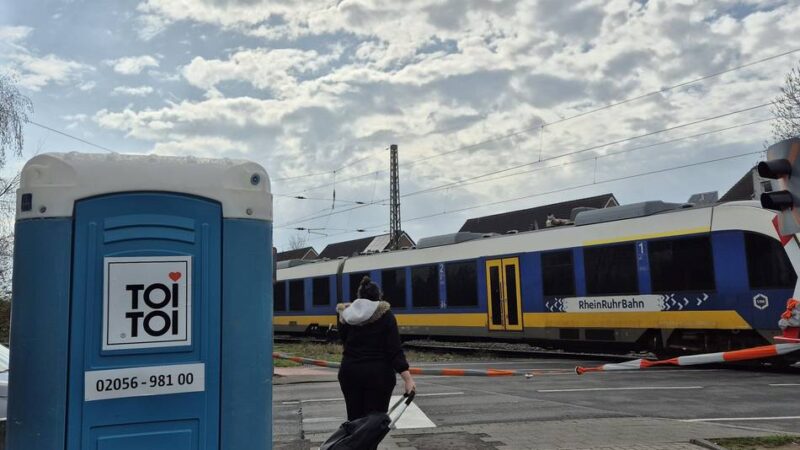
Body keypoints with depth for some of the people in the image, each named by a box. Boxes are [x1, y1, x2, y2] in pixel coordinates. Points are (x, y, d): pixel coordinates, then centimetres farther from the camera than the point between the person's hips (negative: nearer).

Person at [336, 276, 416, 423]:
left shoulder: (346, 315, 2)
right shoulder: (385, 315, -7)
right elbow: (395, 350, -14)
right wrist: (408, 379, -16)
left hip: (350, 372, 4)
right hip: (378, 374, -4)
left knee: (354, 418, 12)